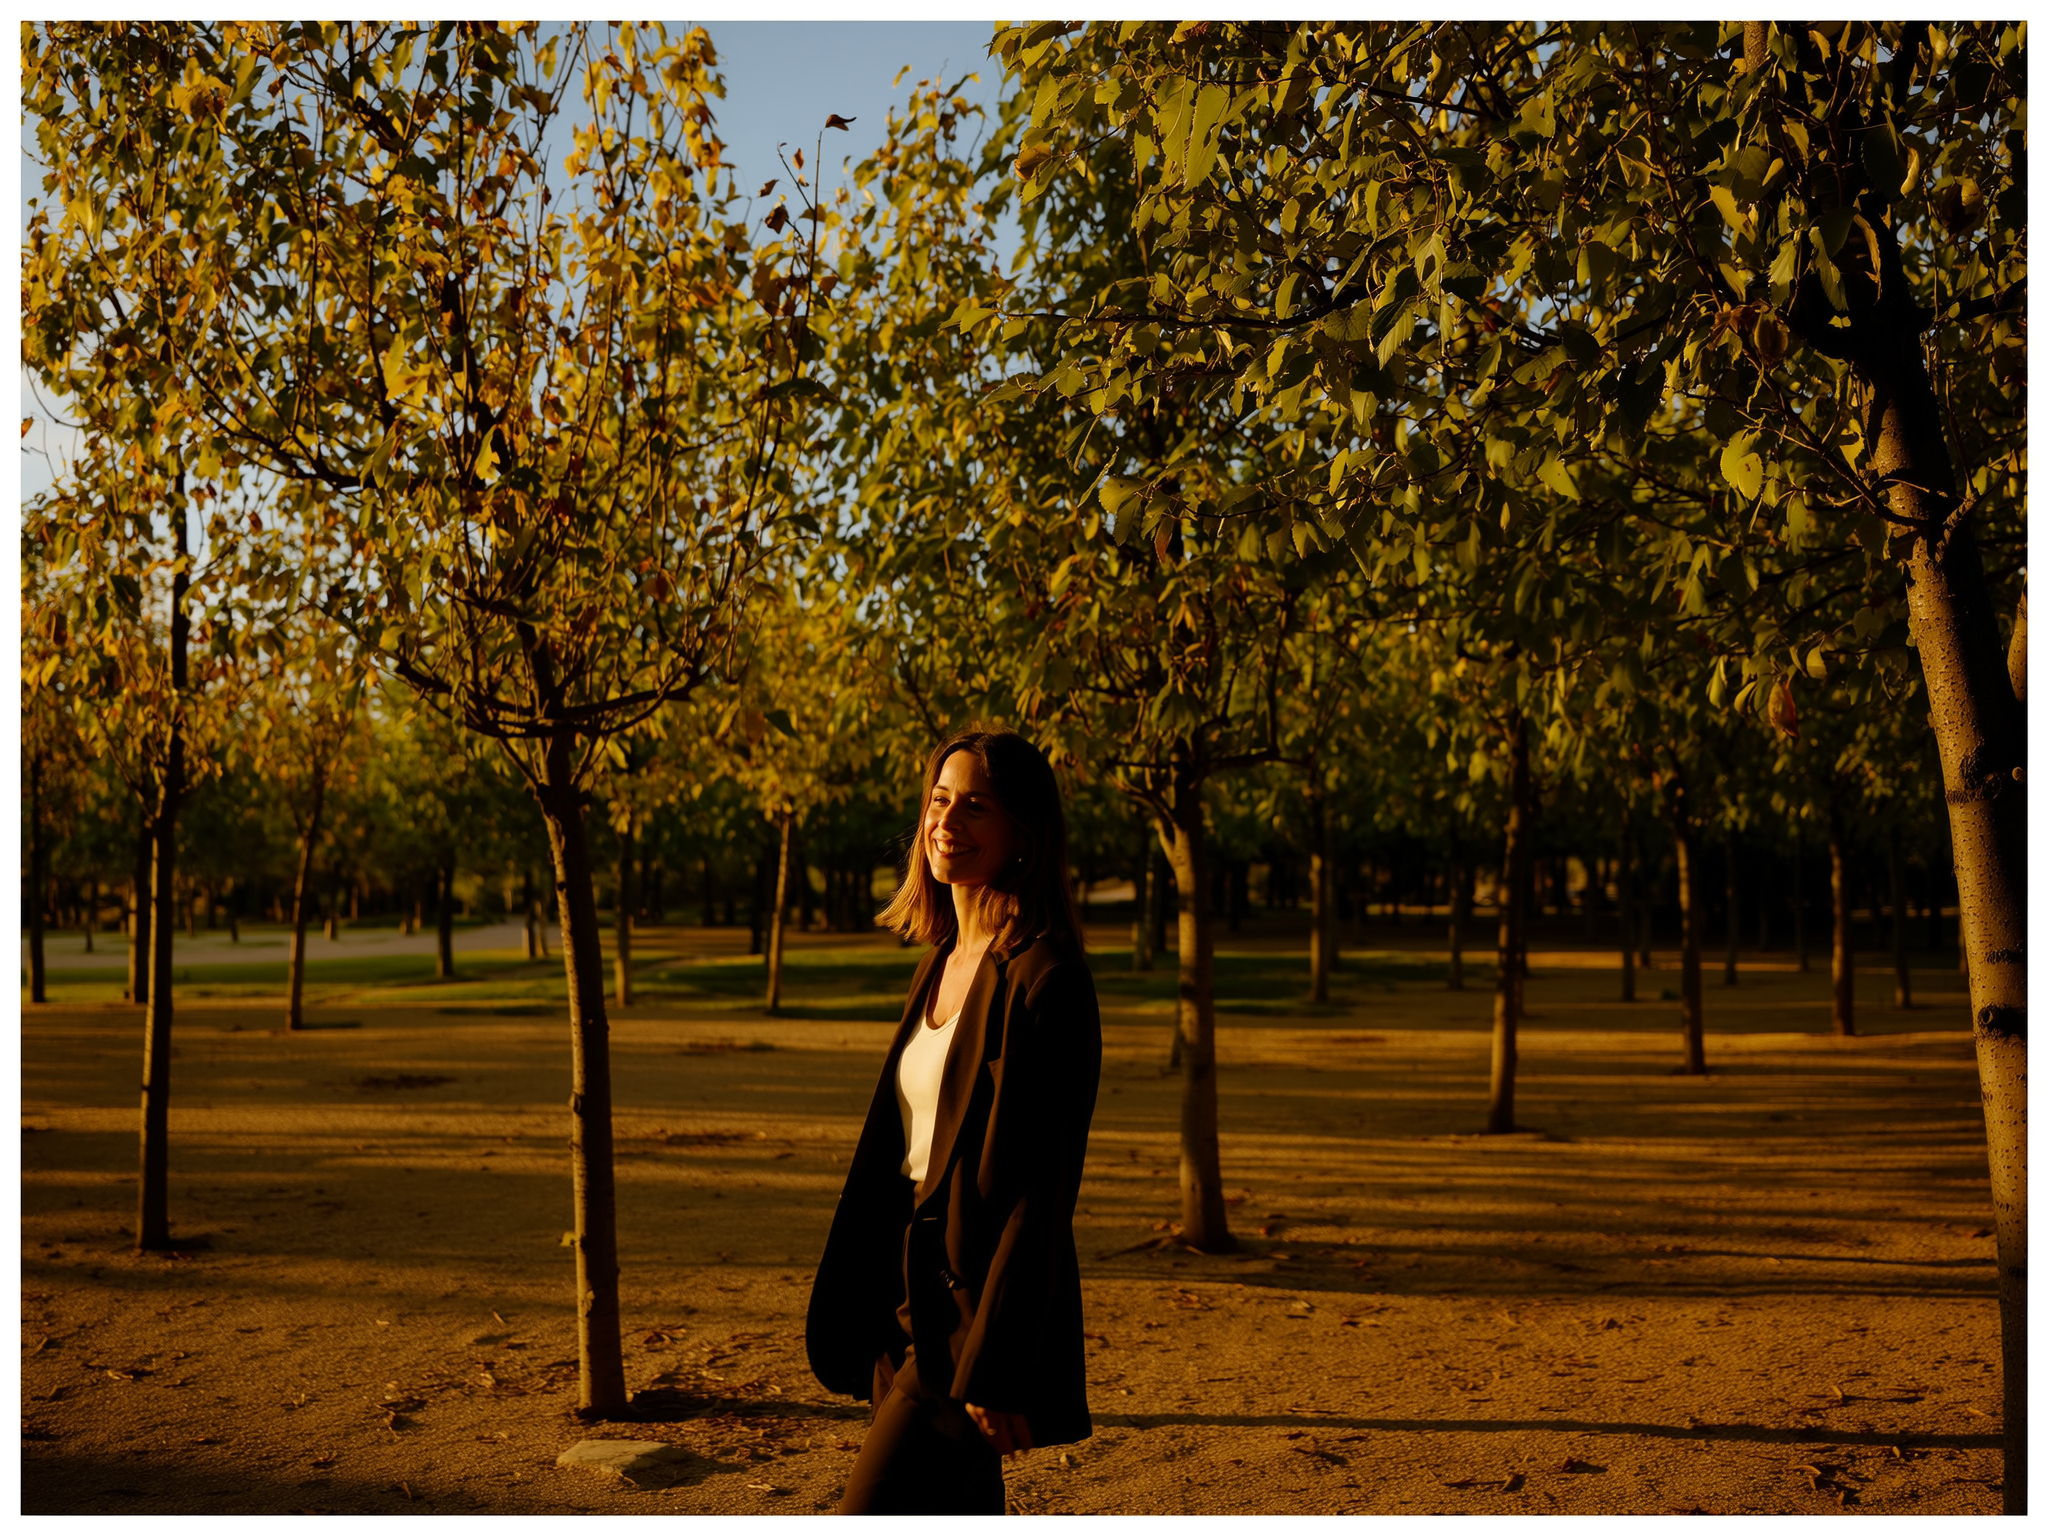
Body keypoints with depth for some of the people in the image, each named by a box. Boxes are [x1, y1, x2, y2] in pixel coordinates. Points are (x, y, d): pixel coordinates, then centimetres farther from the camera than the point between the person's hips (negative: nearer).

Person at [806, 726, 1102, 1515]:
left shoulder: (1043, 979, -16)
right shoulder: (941, 965, 10)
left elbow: (1039, 1189, -18)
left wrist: (995, 1370, -18)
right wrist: (866, 1324, 17)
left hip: (976, 1315, -8)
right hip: (913, 1312, 8)